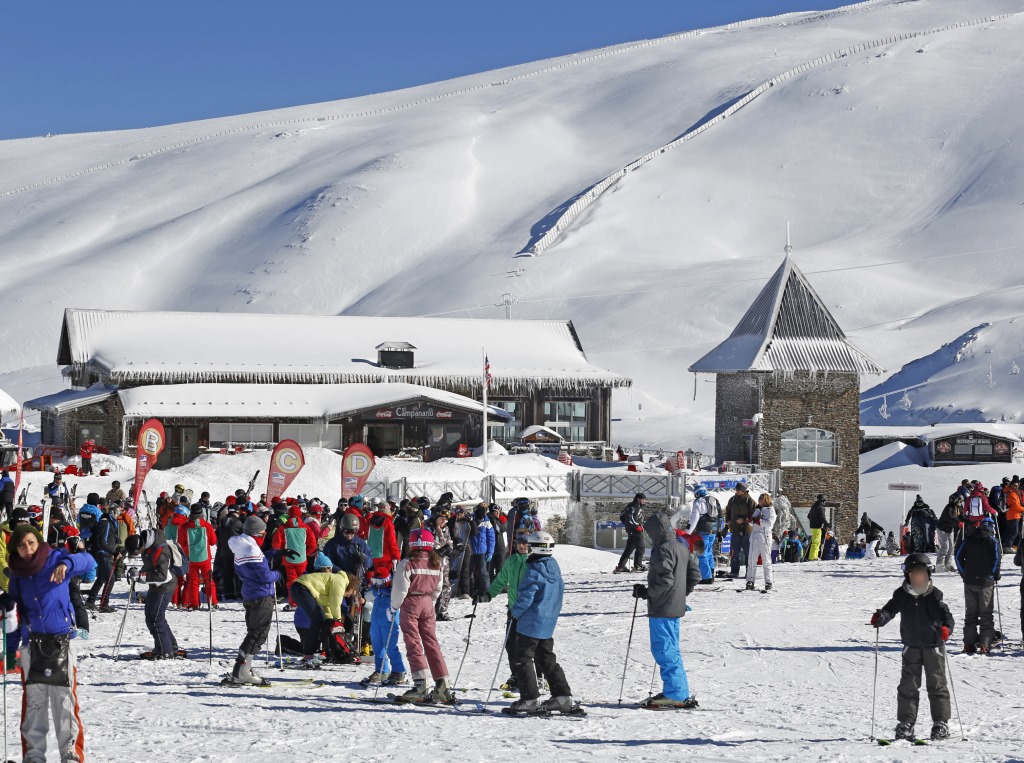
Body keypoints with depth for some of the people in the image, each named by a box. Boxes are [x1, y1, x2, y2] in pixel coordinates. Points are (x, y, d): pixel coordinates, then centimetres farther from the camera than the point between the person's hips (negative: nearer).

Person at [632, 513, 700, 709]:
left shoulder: (663, 549, -17)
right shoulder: (682, 548, 12)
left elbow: (665, 580, -23)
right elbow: (695, 573, 18)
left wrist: (646, 593, -12)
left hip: (662, 609, -10)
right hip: (676, 608, 10)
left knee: (663, 650, -7)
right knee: (671, 650, 16)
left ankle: (677, 694, -8)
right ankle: (679, 692, 20)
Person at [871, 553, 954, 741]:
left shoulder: (934, 595, -7)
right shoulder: (902, 595, -1)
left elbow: (945, 614, -13)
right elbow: (890, 609, -10)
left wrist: (947, 627, -33)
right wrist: (880, 617, -31)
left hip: (933, 646, -2)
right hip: (911, 646, 2)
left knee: (936, 684, 3)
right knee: (908, 685, 2)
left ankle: (941, 723, 9)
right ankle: (905, 723, 7)